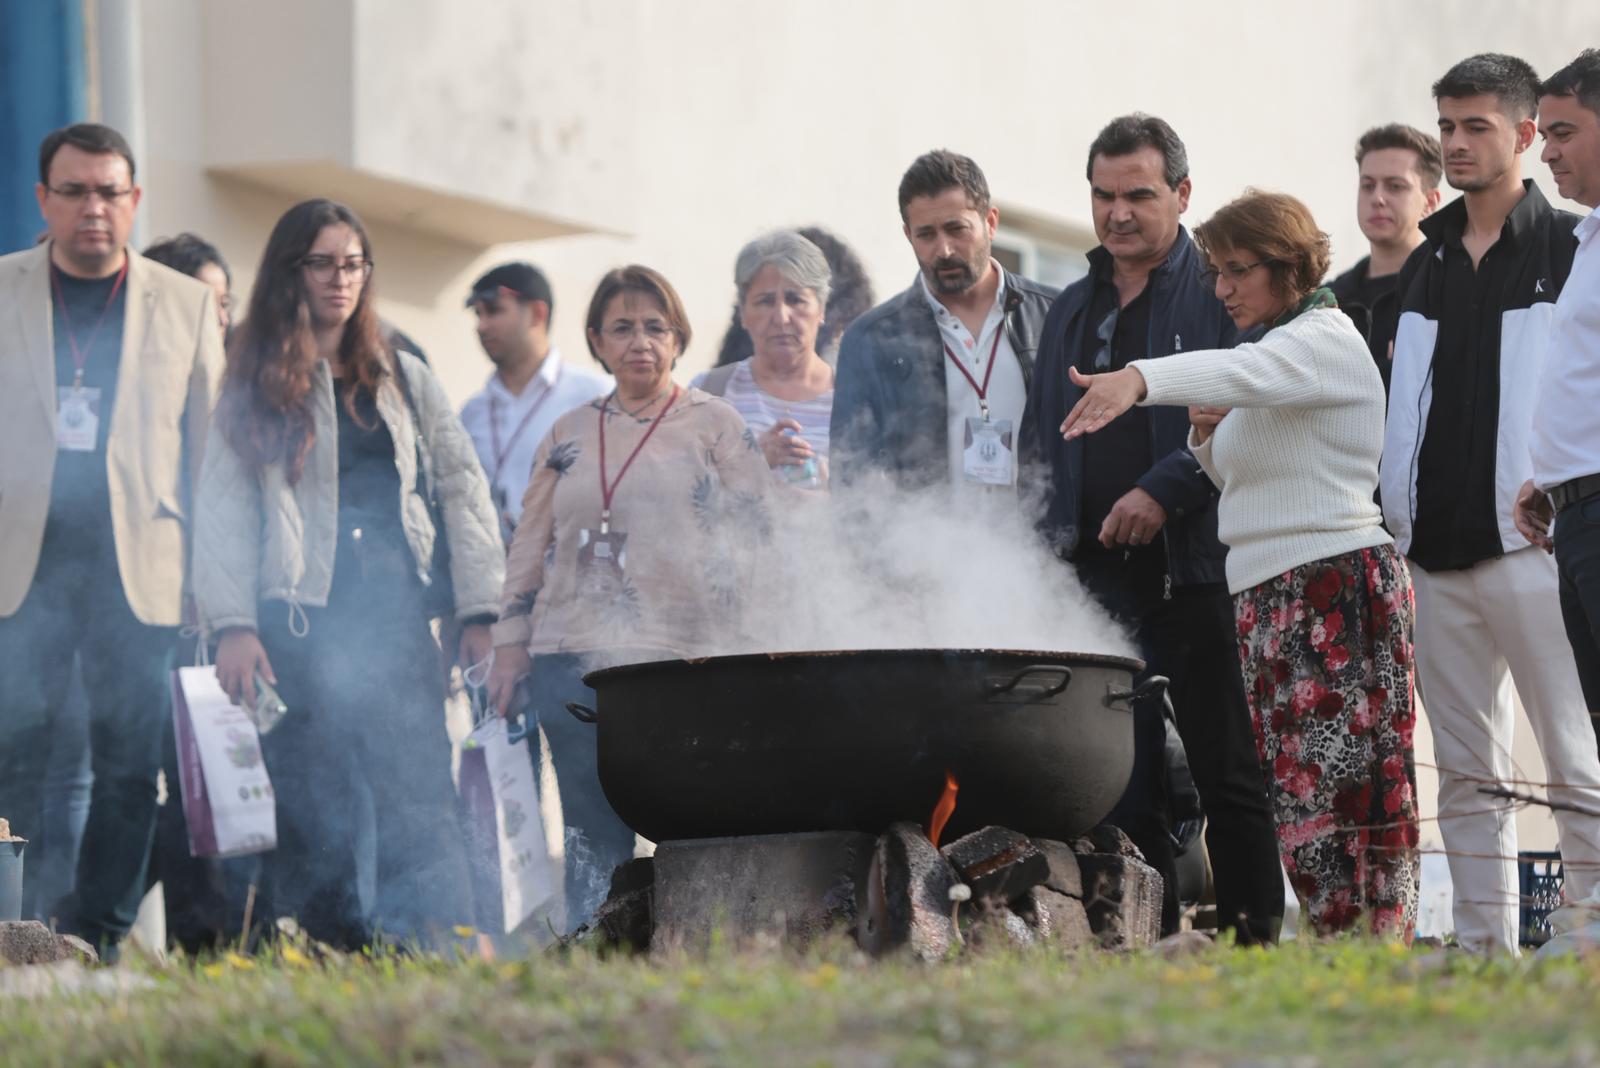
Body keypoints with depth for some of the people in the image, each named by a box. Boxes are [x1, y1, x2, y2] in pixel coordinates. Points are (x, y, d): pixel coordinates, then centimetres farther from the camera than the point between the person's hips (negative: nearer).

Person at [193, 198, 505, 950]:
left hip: (396, 621, 2)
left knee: (420, 804, -8)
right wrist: (233, 626, -11)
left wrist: (479, 610, 4)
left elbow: (461, 489, 13)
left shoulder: (404, 381, 15)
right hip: (301, 627, -2)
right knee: (315, 819, -2)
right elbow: (223, 510, 1)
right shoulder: (254, 390, 8)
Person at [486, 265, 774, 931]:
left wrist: (727, 648, -9)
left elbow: (752, 537, 1)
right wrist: (510, 645, 12)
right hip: (571, 660, 4)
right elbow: (529, 548, 20)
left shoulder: (716, 426, 6)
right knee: (592, 837, 2)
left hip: (680, 656, -3)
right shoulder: (568, 437, 17)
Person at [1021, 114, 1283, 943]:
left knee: (1229, 777, -3)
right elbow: (1037, 438, 24)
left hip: (1196, 570, -5)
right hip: (1094, 575, 5)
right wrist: (1045, 536, 11)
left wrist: (1166, 489, -17)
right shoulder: (1071, 310, 19)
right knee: (1119, 788, 4)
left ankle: (1252, 939, 1)